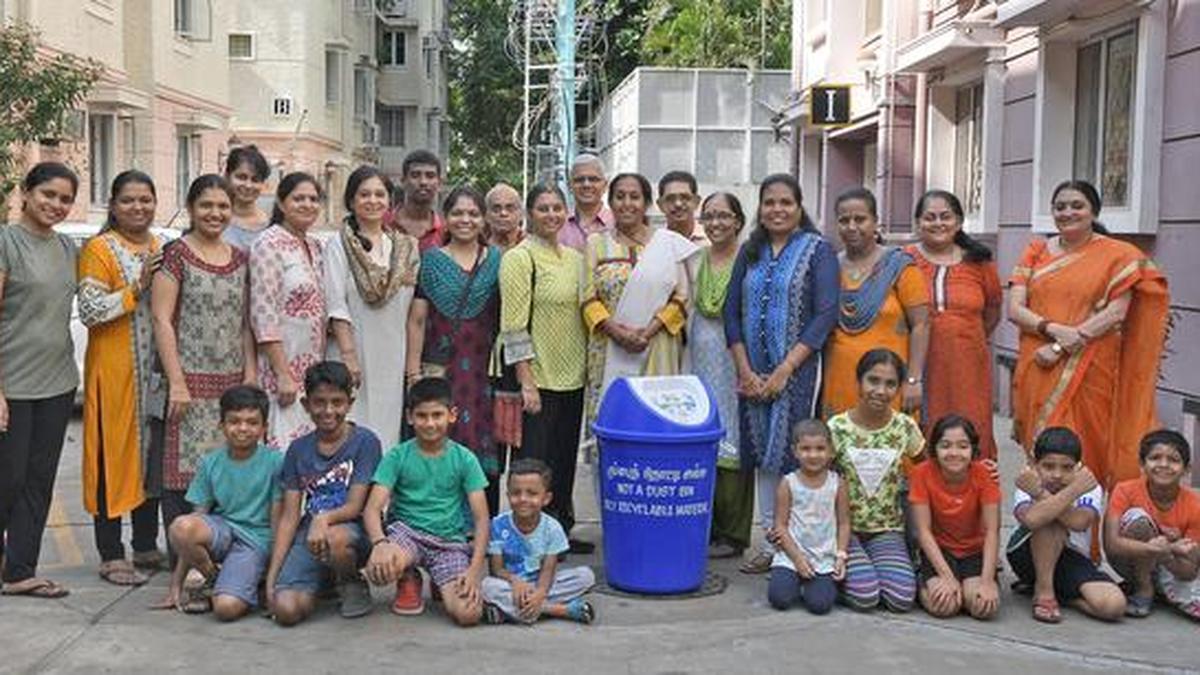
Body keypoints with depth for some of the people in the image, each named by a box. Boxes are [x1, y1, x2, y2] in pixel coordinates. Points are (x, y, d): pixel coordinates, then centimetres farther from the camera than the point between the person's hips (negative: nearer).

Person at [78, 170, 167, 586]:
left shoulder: (161, 249, 14)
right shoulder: (98, 250, -6)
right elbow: (89, 310, -15)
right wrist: (137, 288, -19)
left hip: (154, 371, 7)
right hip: (113, 370, -6)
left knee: (152, 455, 11)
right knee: (114, 457, -2)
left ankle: (146, 546, 23)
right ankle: (111, 556, 5)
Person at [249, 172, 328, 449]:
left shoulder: (315, 246, 14)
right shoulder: (269, 244, -10)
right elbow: (264, 316, -16)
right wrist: (283, 375, -19)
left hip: (313, 368, 8)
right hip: (281, 366, -8)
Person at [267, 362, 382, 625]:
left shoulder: (365, 442, -4)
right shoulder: (298, 450, 8)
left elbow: (355, 506, -8)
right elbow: (289, 516, 5)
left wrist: (325, 519, -30)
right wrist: (272, 576, -2)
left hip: (353, 530, -3)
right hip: (307, 534, 3)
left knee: (335, 538, -40)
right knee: (285, 610, -21)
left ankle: (353, 584, -5)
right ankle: (324, 582, 14)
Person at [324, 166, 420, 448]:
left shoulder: (405, 247, 11)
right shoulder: (339, 245, -2)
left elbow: (414, 309, 11)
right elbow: (336, 306, -8)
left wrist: (414, 361, 4)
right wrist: (348, 354, -15)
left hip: (393, 356, 4)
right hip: (353, 352, -4)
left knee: (387, 423, 7)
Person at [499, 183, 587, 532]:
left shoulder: (574, 258, 14)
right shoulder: (519, 258, -7)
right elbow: (514, 326, -13)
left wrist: (588, 370, 12)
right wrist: (526, 382, -17)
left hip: (572, 376, 7)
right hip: (538, 379, -7)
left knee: (565, 463, 12)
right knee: (535, 463, -3)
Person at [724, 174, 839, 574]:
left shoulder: (818, 250, -2)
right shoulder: (750, 252, 11)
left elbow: (825, 314, -10)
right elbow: (732, 311, 9)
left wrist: (785, 370, -15)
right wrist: (745, 370, -3)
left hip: (798, 370, -4)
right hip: (753, 372, 5)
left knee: (793, 452, -5)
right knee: (762, 454, 8)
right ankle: (770, 544, 16)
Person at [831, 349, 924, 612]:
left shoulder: (905, 428, -3)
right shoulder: (837, 428, -9)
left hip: (887, 530, 2)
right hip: (845, 527, -2)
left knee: (902, 599, -20)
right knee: (865, 596, -23)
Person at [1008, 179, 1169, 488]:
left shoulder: (1117, 255, 2)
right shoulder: (1036, 252, 11)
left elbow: (1115, 314, -7)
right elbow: (1014, 309, 2)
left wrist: (1062, 347, -14)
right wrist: (1054, 329, -16)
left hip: (1088, 373, -3)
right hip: (1037, 371, 3)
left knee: (1081, 453, -1)